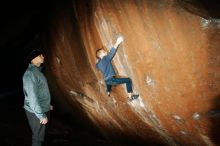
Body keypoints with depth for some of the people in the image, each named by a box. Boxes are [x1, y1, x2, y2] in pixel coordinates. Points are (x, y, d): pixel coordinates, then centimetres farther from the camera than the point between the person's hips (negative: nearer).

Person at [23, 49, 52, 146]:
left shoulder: (37, 71, 9)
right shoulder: (30, 73, -22)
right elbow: (32, 97, -25)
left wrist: (47, 105, 24)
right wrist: (41, 115, -24)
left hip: (43, 109, 9)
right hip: (36, 112, -9)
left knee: (41, 134, 20)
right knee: (38, 137, 4)